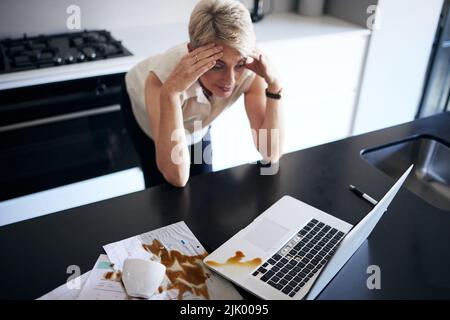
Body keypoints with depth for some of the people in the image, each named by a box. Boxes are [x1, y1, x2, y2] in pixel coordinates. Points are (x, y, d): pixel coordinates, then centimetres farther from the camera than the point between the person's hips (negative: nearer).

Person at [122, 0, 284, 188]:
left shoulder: (250, 72, -36)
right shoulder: (162, 78, -45)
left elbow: (271, 155, -35)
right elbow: (177, 178, -50)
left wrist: (274, 83, -45)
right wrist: (170, 92, -59)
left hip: (195, 120, 3)